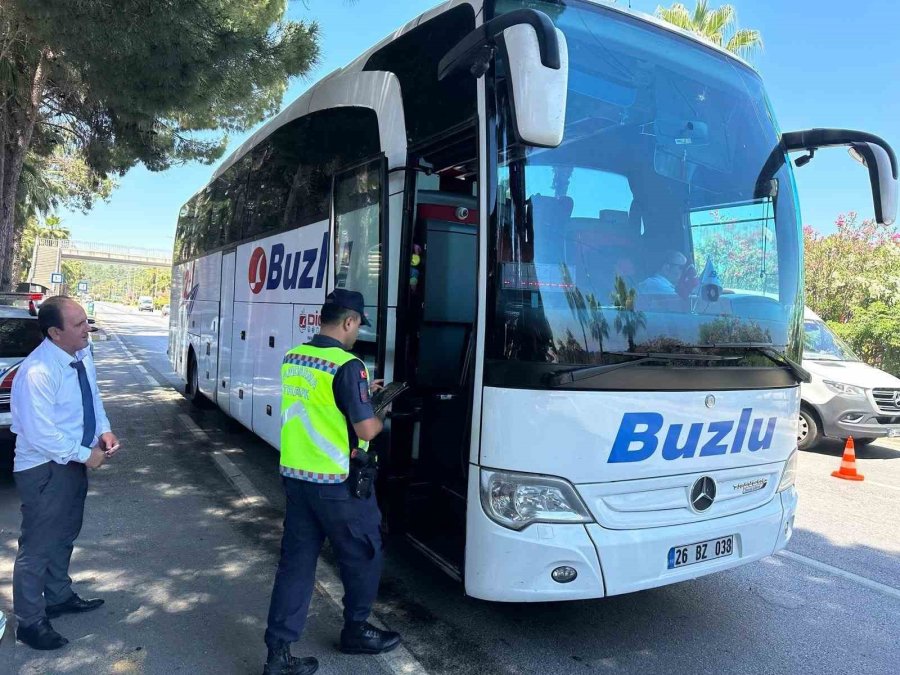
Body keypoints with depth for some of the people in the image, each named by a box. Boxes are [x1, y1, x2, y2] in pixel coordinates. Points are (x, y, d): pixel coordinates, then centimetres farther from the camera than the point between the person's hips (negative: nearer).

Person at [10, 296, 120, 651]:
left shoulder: (82, 354, -4)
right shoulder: (37, 372, -29)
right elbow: (41, 435, -27)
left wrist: (104, 431, -4)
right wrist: (86, 455, -18)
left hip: (73, 462, 8)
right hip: (44, 469, -8)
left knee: (66, 535, 24)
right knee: (39, 545, 7)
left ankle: (59, 596, 45)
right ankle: (30, 621, 26)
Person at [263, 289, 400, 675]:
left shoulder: (292, 358, 5)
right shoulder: (347, 365, -20)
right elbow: (366, 430, -20)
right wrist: (380, 415, 2)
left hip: (294, 475, 7)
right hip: (337, 483, -7)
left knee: (295, 562, 13)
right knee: (363, 556, 15)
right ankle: (355, 632, 33)